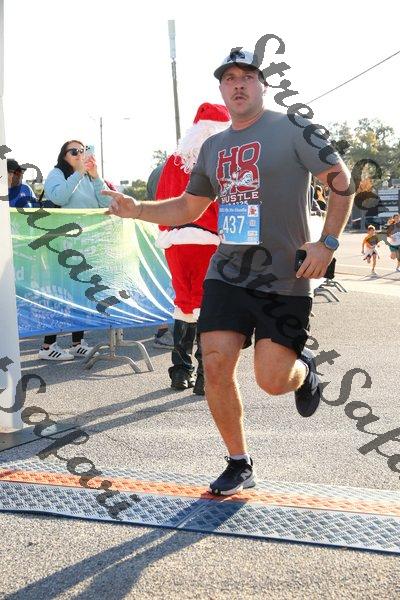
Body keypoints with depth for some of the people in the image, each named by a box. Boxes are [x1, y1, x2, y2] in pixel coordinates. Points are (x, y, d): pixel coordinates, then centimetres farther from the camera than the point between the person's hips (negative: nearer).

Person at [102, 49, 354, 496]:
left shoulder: (291, 127, -3)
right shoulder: (213, 147, 14)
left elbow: (342, 180, -3)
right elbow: (188, 207, 22)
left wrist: (327, 244, -12)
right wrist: (136, 210, 8)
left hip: (285, 279, -5)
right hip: (227, 273, 5)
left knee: (273, 380, -8)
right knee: (215, 365, -6)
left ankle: (304, 369, 31)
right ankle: (239, 465, 13)